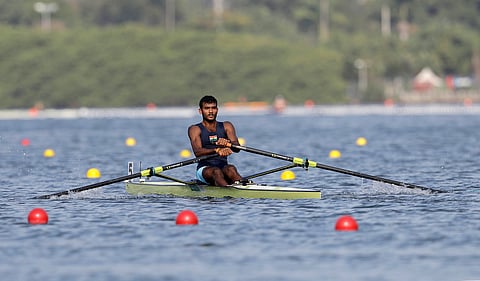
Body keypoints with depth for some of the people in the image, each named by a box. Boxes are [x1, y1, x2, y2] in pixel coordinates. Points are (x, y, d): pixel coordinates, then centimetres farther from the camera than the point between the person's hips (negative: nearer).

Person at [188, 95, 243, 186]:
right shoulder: (195, 129, 6)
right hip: (204, 169, -2)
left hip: (223, 167, 2)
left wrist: (227, 142, -27)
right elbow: (197, 152, -13)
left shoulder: (226, 126, 15)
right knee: (216, 171, -35)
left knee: (230, 169, -32)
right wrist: (217, 150, -32)